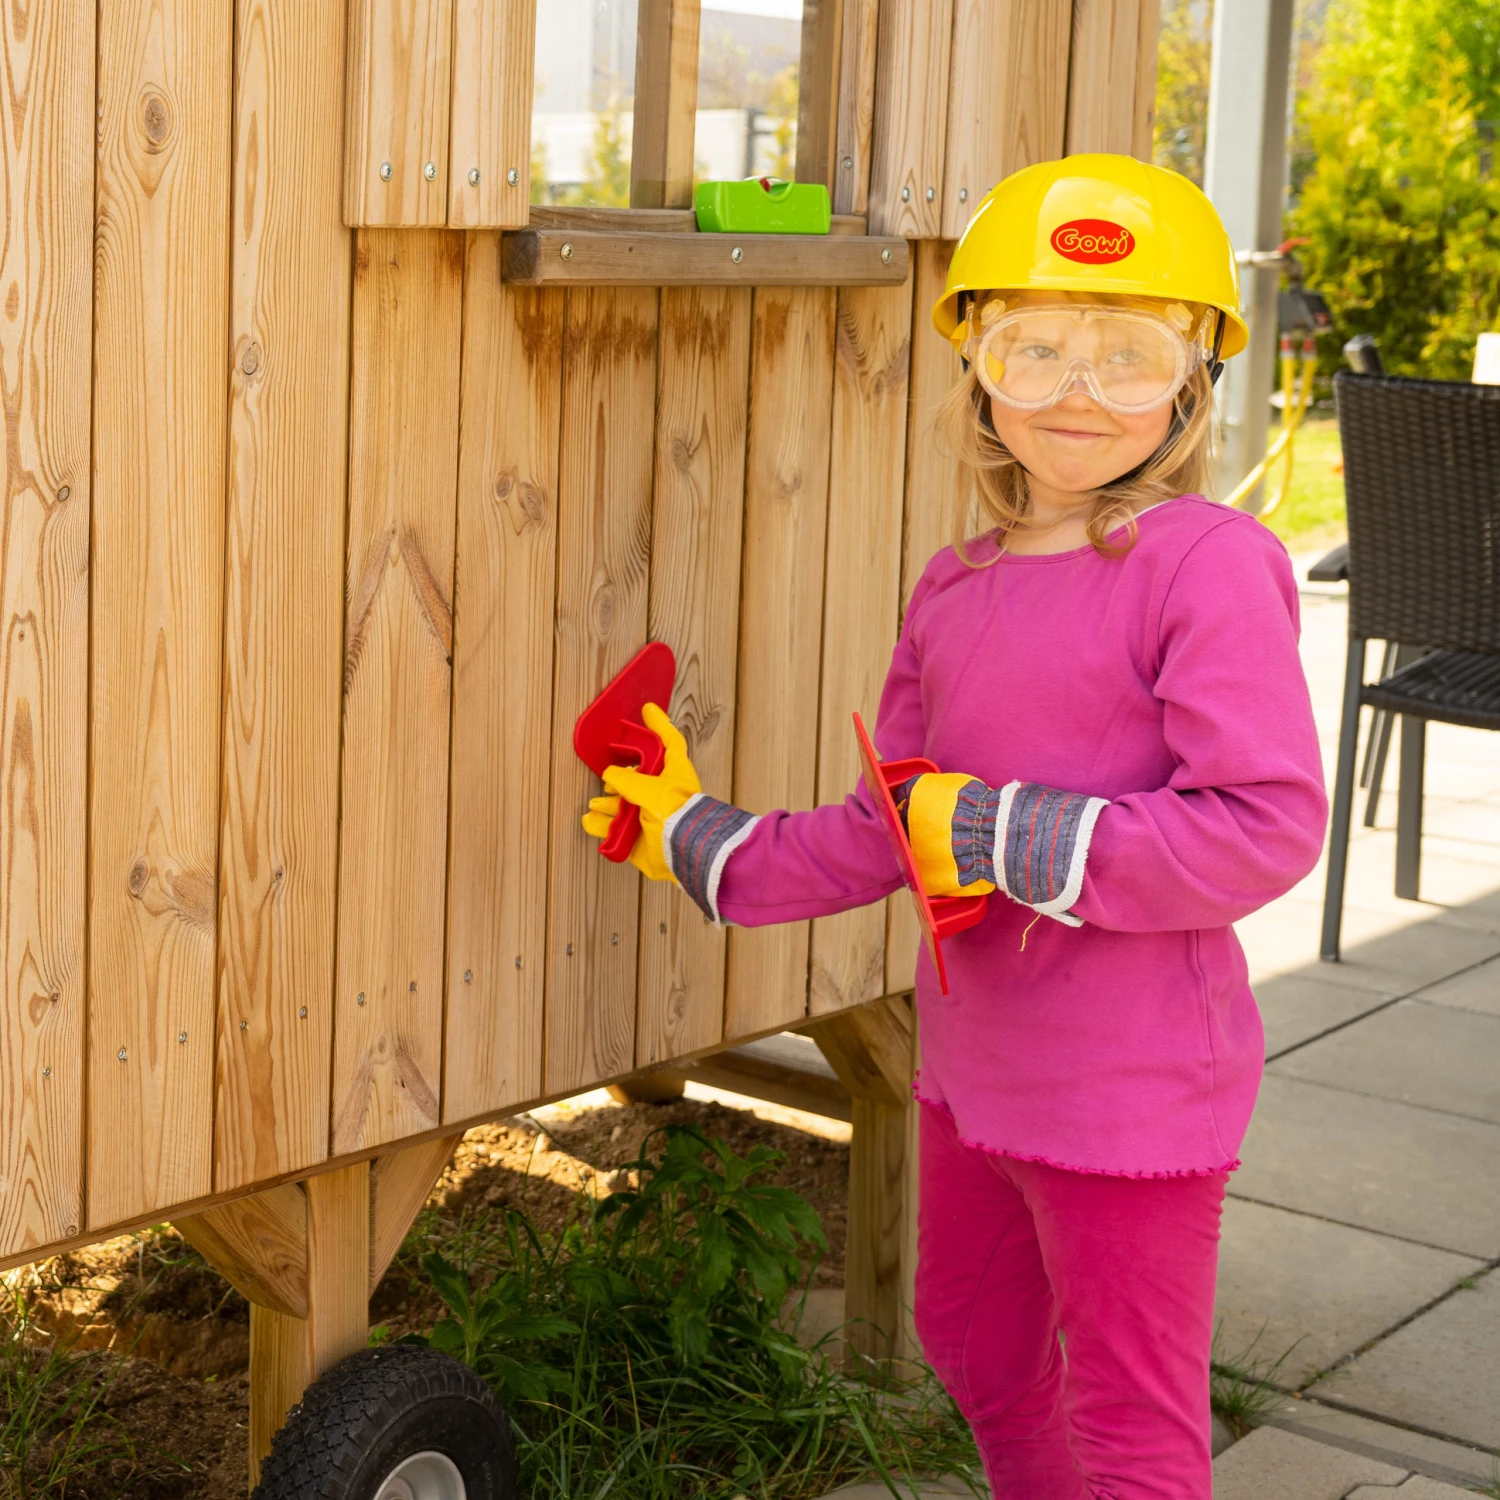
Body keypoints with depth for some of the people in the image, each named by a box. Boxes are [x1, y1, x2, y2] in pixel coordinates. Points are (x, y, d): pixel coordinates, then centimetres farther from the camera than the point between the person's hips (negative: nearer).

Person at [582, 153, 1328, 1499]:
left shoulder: (1209, 565, -19)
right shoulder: (956, 590, 5)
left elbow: (1270, 823, -26)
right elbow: (888, 832, 13)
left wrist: (1012, 838, -23)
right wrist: (704, 842, 16)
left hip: (1129, 1083, -8)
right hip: (975, 1061, 8)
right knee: (974, 1346, 27)